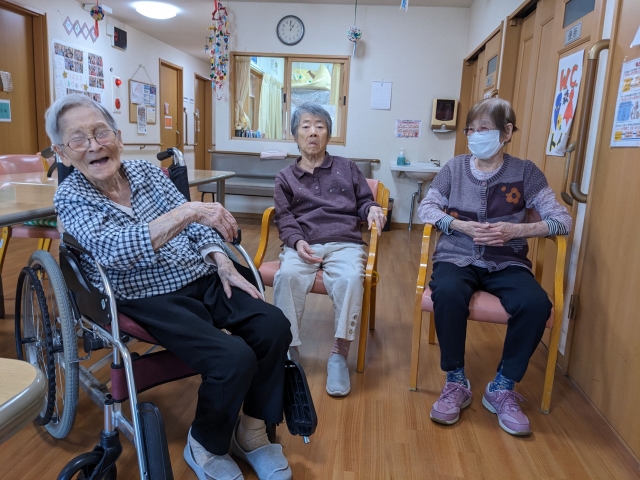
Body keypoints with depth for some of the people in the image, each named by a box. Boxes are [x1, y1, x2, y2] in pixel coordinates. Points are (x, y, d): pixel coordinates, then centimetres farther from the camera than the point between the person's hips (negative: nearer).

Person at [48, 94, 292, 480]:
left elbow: (196, 226, 9)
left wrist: (224, 265, -7)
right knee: (234, 357, -26)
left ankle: (252, 431, 5)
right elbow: (115, 251, -24)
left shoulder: (146, 171, 9)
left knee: (274, 326, -17)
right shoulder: (71, 198, -4)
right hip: (150, 298, -5)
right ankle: (205, 447, 5)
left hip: (203, 279, 5)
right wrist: (188, 210, -31)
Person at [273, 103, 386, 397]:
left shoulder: (347, 168, 20)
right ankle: (288, 350, -22)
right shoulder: (285, 177, 18)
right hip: (303, 244, 1)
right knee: (287, 276, -33)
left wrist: (372, 210, -6)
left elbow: (364, 202, 20)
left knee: (351, 279, -34)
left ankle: (339, 354, -23)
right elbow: (284, 219, 7)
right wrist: (297, 242, -14)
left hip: (344, 243, 0)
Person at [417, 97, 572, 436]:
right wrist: (463, 226, -13)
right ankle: (456, 382, -12)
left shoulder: (525, 172, 4)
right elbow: (426, 208, 3)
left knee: (536, 304, -30)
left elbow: (562, 220, 0)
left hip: (506, 263, 1)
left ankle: (502, 388, -8)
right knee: (448, 293, -34)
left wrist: (516, 230, -17)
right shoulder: (455, 167, 7)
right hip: (457, 257, 0)